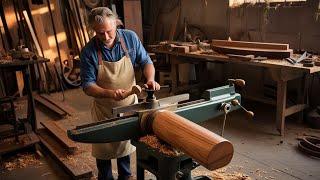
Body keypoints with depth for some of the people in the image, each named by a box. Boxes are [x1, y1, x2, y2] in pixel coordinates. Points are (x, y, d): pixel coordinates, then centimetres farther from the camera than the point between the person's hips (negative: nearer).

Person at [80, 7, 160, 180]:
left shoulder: (130, 37, -12)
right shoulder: (88, 51, -19)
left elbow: (145, 61, -2)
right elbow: (88, 86, -17)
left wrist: (150, 79, -22)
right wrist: (110, 93, -34)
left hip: (129, 104, 2)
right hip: (104, 109, -2)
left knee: (126, 144, 21)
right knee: (104, 149, 14)